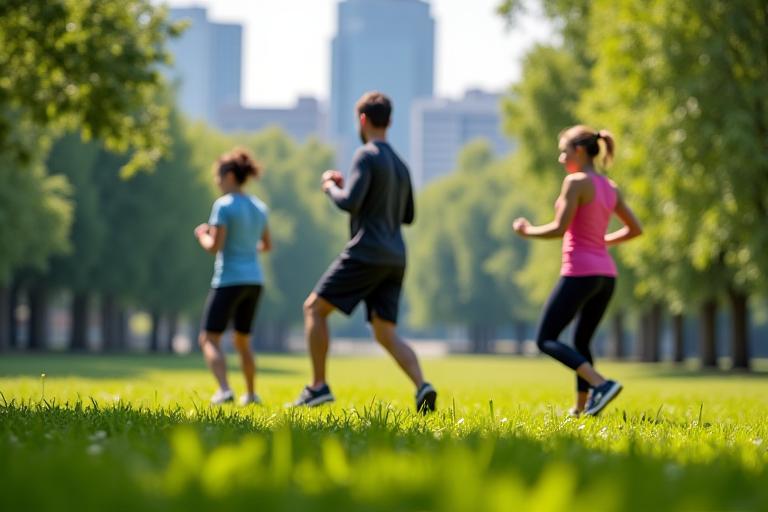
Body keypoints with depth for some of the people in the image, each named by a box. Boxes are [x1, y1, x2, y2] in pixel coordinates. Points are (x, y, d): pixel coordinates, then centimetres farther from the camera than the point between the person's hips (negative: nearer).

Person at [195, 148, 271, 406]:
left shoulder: (224, 205, -11)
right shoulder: (259, 207, 10)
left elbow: (214, 246, -16)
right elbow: (266, 245, 19)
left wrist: (201, 234, 3)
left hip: (229, 280, -7)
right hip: (254, 280, 7)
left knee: (209, 339, -4)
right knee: (242, 340, 22)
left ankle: (224, 390, -23)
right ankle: (250, 393, 26)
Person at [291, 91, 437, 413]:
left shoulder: (367, 156, -7)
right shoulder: (400, 165, 19)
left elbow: (349, 203, -18)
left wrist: (330, 186, 4)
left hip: (365, 253, -8)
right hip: (395, 259, 8)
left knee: (314, 308, 5)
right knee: (386, 334, 5)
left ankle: (318, 386, 0)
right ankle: (422, 386, -18)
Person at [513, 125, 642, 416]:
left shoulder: (576, 182, -9)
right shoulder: (609, 188, 13)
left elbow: (559, 229, -15)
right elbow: (635, 229, 18)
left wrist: (527, 231, 0)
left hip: (579, 272, -8)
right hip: (606, 274, 8)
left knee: (546, 340, -3)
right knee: (581, 342, 19)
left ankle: (601, 384, -20)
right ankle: (581, 408, 16)